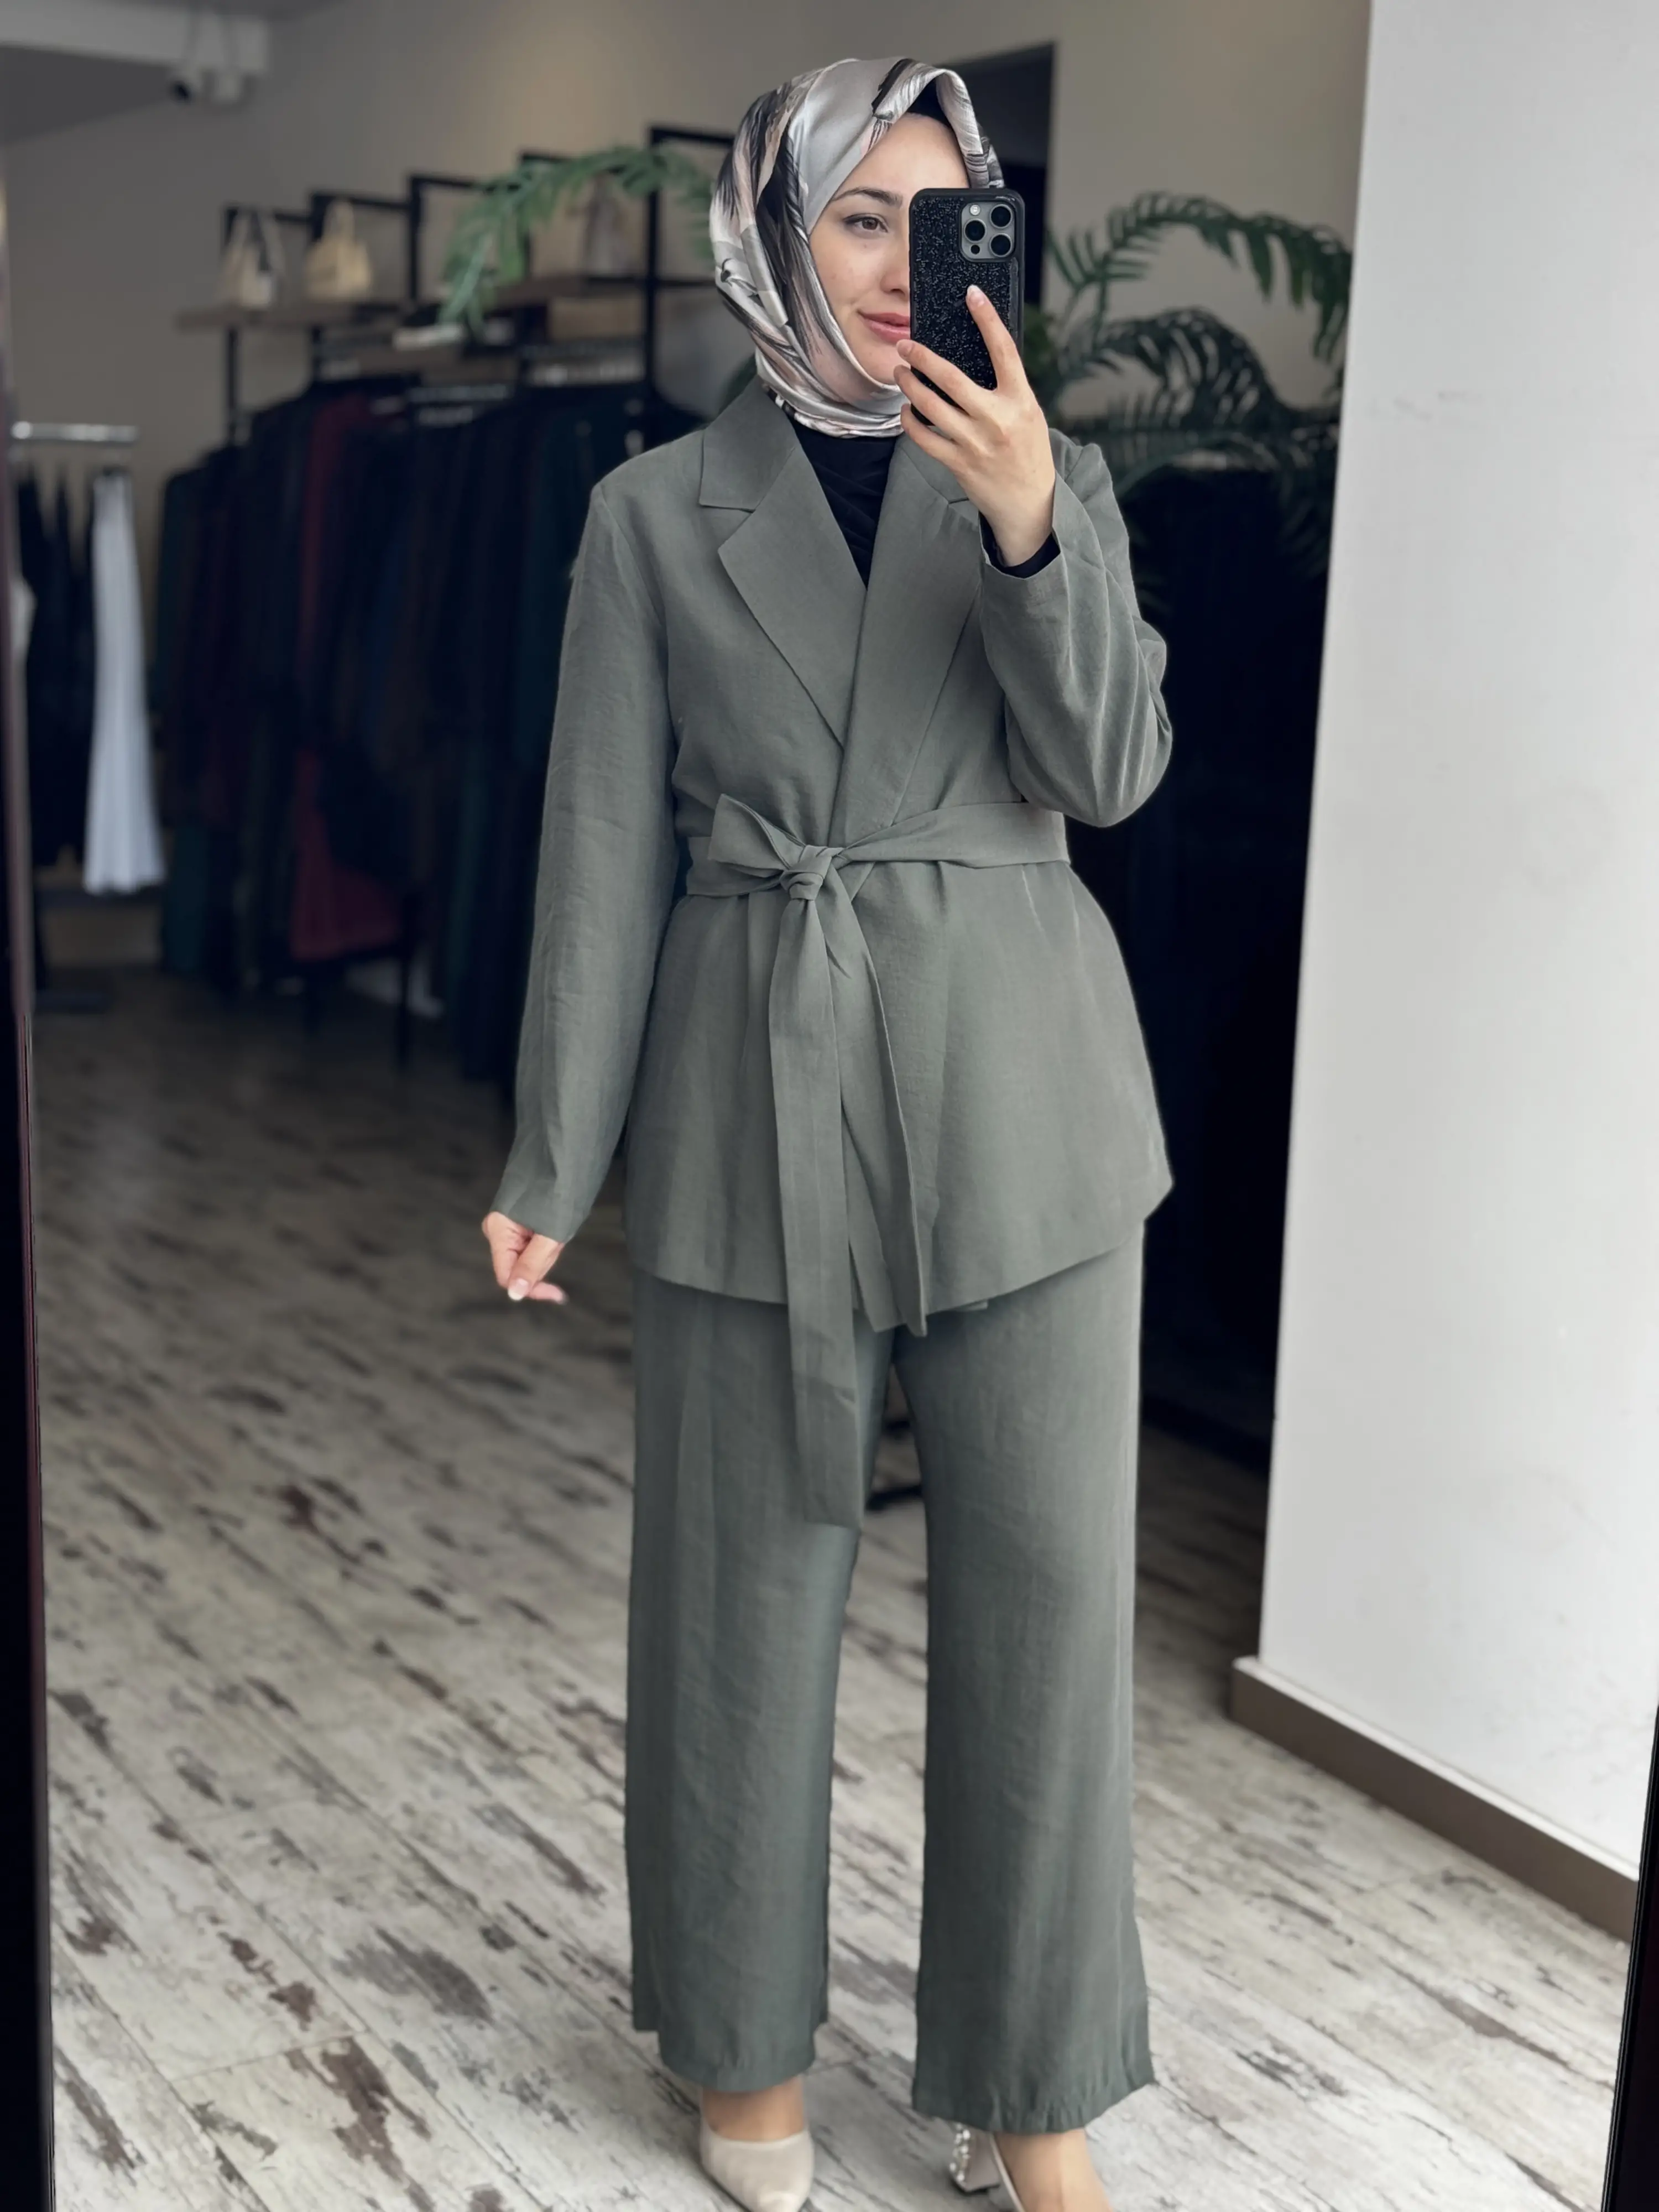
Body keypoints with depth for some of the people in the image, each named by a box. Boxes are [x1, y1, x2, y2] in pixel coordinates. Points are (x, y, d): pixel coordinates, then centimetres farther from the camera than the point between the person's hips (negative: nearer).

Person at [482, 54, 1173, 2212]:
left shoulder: (1052, 473, 7)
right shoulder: (660, 510, 3)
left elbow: (1114, 766, -5)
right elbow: (607, 848, 2)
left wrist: (1028, 526, -20)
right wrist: (555, 1162, 1)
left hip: (1020, 1096, 1)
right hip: (756, 1095, -1)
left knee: (1047, 1586, 3)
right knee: (744, 1588, 9)